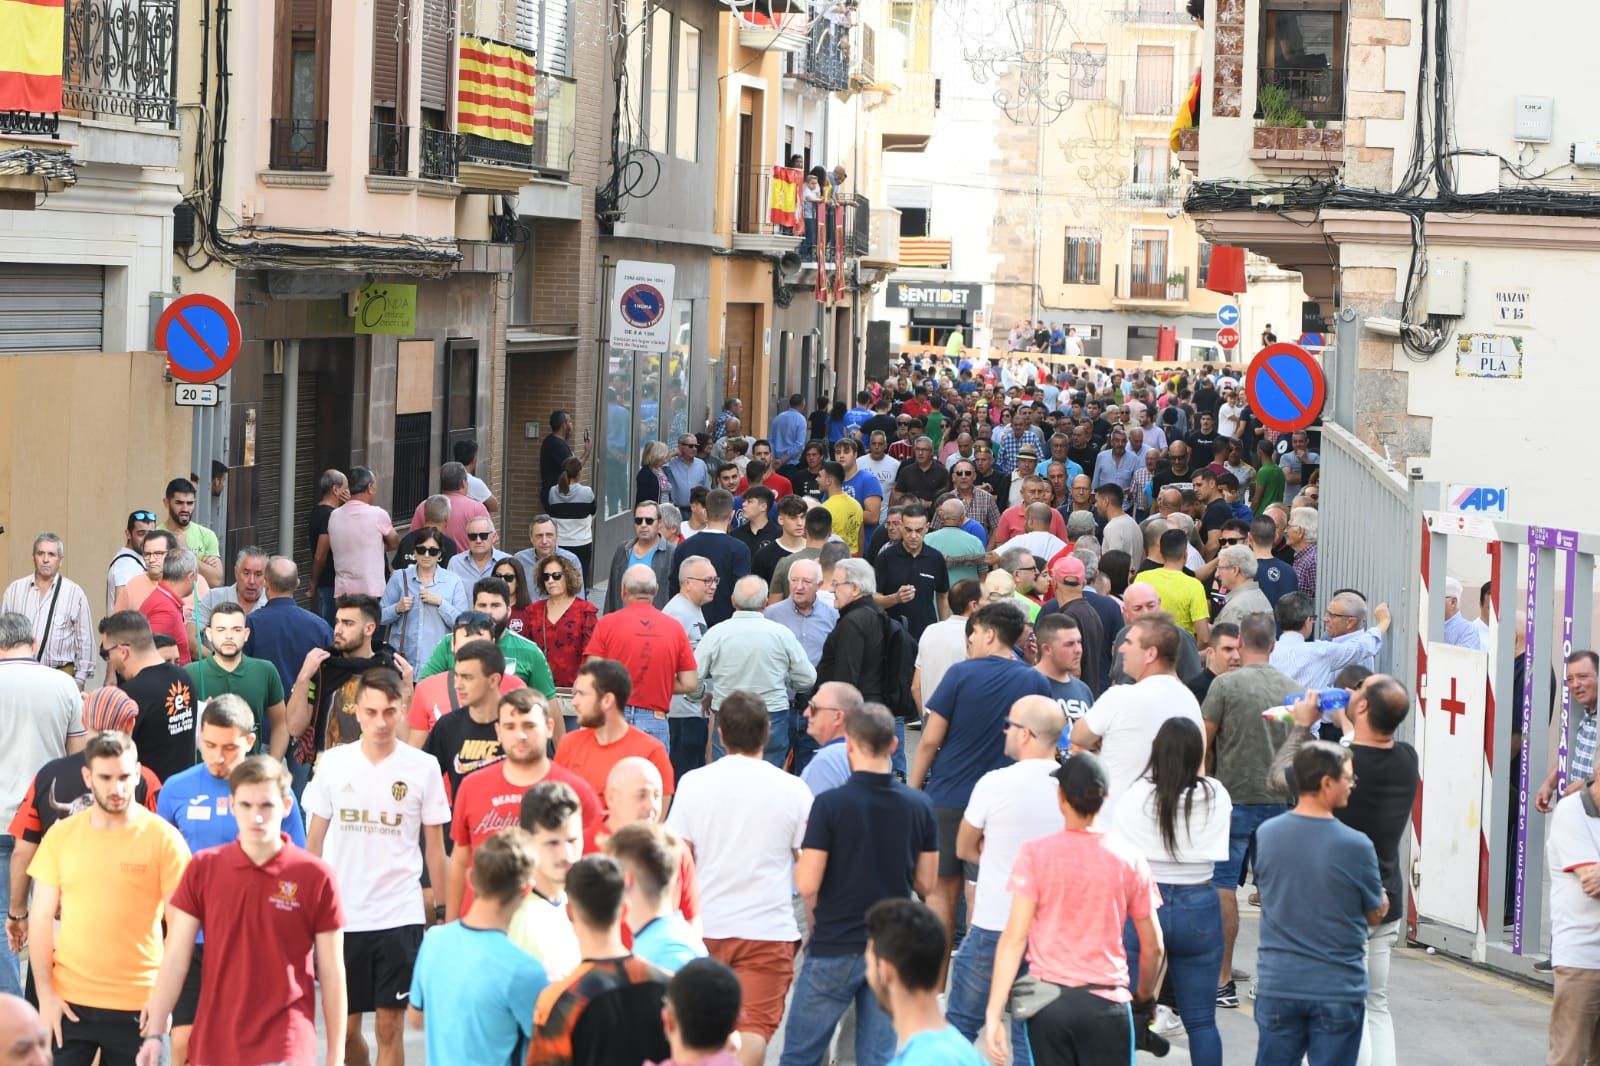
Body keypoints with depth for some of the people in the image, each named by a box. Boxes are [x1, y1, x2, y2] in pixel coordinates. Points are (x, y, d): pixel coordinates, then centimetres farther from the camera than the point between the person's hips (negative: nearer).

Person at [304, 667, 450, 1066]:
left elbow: (434, 846, 4)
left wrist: (443, 910, 3)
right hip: (341, 915, 2)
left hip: (400, 916, -2)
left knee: (389, 1028, 0)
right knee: (345, 1028, 8)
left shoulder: (423, 768, -2)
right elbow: (315, 838, 9)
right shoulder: (333, 763, 1)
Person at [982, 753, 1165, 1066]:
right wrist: (1143, 998, 23)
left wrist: (994, 1011, -8)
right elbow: (1152, 946, 6)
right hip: (1107, 1003, 0)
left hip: (1048, 999, 0)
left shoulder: (1036, 854, -4)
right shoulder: (1129, 858, 1)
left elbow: (1014, 936, -9)